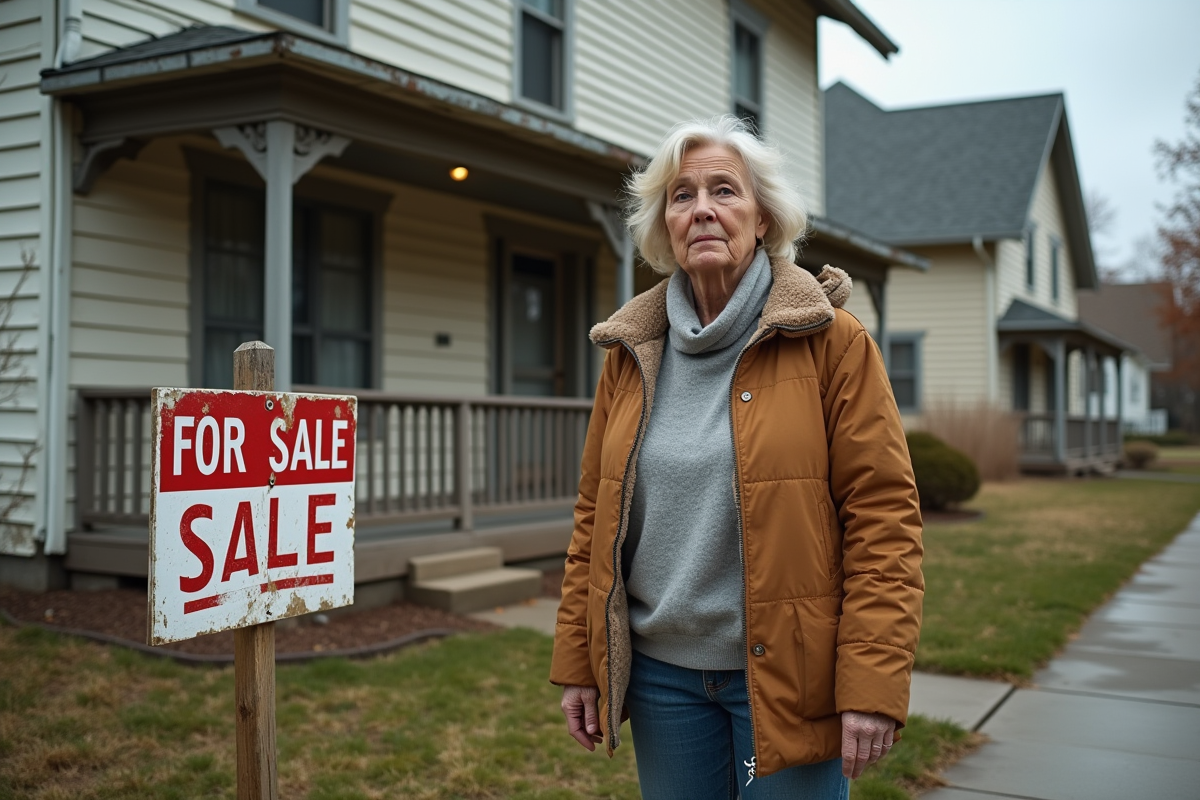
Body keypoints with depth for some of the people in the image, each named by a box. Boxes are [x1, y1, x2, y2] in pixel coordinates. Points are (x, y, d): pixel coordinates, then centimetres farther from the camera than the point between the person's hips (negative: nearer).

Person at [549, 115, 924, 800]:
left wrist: (873, 686, -16)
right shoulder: (631, 352, 6)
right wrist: (578, 665, 6)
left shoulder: (832, 341, -7)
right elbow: (596, 518, 8)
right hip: (661, 673, 4)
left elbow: (884, 516, -11)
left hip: (786, 672, -3)